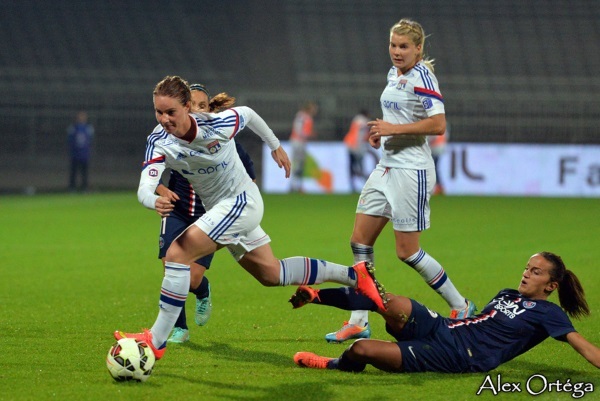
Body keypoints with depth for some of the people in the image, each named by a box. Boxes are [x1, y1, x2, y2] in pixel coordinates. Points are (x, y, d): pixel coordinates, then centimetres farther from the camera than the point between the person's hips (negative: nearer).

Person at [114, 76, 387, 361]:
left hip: (242, 203, -7)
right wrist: (154, 201, -53)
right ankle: (354, 275, 31)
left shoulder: (215, 125, -26)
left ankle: (156, 340, -15)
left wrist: (275, 146, 11)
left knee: (177, 254, -21)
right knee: (270, 274, 18)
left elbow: (246, 113, -4)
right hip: (218, 208, 7)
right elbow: (144, 187, -29)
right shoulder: (158, 142, -16)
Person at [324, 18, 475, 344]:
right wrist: (381, 132, 8)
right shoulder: (393, 74, 13)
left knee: (407, 251, -5)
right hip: (386, 167, 9)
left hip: (411, 170, -9)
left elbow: (438, 124, -22)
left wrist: (394, 128, -21)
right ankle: (359, 322, 10)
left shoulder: (421, 76, -13)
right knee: (360, 240, 5)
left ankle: (461, 308, 10)